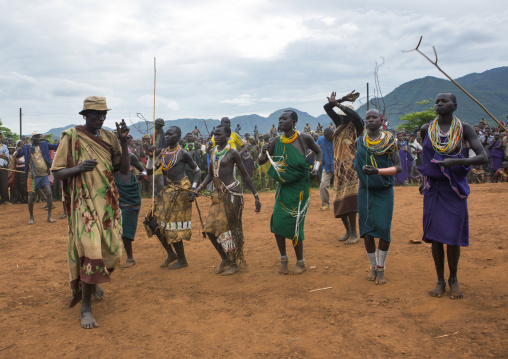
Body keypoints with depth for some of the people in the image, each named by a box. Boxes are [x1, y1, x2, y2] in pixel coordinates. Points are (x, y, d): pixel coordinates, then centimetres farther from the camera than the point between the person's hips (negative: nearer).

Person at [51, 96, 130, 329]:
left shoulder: (109, 137, 6)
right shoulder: (71, 137, -5)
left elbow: (124, 170, 0)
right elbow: (56, 172, -5)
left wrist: (123, 141, -11)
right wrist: (79, 168, -24)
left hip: (108, 202, 5)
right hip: (84, 203, -5)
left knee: (111, 250, 12)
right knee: (90, 251, -13)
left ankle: (93, 281, 44)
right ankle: (86, 308, -2)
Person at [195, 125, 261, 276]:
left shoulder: (232, 153, -7)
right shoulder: (213, 152, 12)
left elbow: (245, 175, -4)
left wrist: (256, 196, -4)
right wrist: (200, 187, -1)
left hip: (232, 194, -7)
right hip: (218, 195, 7)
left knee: (225, 228, -5)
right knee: (210, 229, 4)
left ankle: (234, 263, 12)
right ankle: (224, 259, 24)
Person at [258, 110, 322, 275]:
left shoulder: (304, 138, -7)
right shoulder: (277, 141, 1)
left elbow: (318, 152, 11)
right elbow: (261, 162, 5)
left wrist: (316, 167, -5)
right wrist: (264, 152, -16)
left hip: (299, 188, -4)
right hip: (283, 187, 4)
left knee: (294, 226, -5)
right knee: (277, 223, -2)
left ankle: (300, 262, 16)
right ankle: (283, 258, 21)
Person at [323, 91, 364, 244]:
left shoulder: (356, 126, -3)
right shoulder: (339, 124, 13)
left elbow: (355, 115, -26)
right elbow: (327, 107, 13)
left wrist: (338, 103, -18)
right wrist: (342, 99, 4)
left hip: (352, 167, -6)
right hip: (339, 168, 6)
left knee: (349, 198, -17)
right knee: (339, 200, 5)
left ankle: (354, 233, -9)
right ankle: (348, 231, 17)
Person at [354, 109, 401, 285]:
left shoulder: (389, 140, -5)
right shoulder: (359, 141, 3)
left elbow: (398, 167, -10)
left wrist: (377, 171, -24)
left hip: (384, 191, -2)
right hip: (365, 190, 2)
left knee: (383, 228, -9)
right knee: (367, 230, 1)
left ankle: (381, 268, 8)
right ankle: (373, 266, 18)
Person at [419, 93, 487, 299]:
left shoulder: (464, 129, -4)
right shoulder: (426, 130, 3)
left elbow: (483, 157, -12)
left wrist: (455, 161, -26)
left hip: (455, 188, -2)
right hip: (433, 189, 2)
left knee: (453, 236, 1)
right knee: (435, 236, 4)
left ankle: (453, 279, 23)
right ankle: (440, 281, 19)